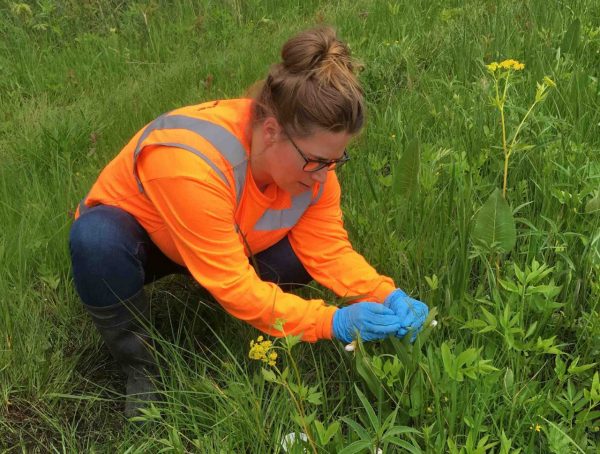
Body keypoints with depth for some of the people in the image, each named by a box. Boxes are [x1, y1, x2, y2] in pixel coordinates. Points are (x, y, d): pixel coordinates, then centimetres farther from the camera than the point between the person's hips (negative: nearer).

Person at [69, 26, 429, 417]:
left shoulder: (310, 154, -22)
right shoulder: (192, 162, -41)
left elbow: (329, 250, -17)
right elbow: (234, 286, -39)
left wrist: (388, 296, -34)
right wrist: (332, 322, -43)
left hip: (227, 246, 5)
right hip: (135, 234, -4)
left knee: (303, 255, -21)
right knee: (97, 239, -39)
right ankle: (140, 369, -15)